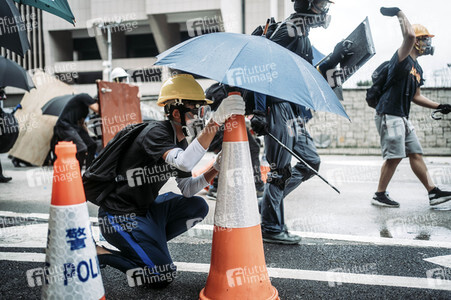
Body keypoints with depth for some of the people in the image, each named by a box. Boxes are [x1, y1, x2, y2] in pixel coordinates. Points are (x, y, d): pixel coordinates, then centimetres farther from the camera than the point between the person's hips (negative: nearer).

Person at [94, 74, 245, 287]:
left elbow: (187, 189, 8)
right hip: (120, 217, -9)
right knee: (161, 277, -12)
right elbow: (183, 163, -41)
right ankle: (97, 254, 2)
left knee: (197, 207, 3)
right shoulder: (156, 132, -21)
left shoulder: (180, 142, 6)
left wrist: (216, 168, -6)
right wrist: (216, 121, -44)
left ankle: (146, 245, 8)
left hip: (146, 208, 9)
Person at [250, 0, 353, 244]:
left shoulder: (303, 36, 20)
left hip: (294, 112, 10)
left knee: (310, 162, 11)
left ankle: (268, 203, 19)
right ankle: (270, 228, 10)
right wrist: (259, 112, -23)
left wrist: (333, 60, 18)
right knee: (280, 169, -3)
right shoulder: (288, 30, -11)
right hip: (279, 107, -10)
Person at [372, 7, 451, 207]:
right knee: (394, 156, -9)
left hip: (402, 118, 10)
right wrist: (400, 14, -15)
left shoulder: (418, 69, 20)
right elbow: (410, 35, -27)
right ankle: (379, 195, 2)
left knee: (416, 154, 10)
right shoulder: (402, 59, -8)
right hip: (389, 115, -10)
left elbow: (416, 96, 24)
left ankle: (433, 192, 15)